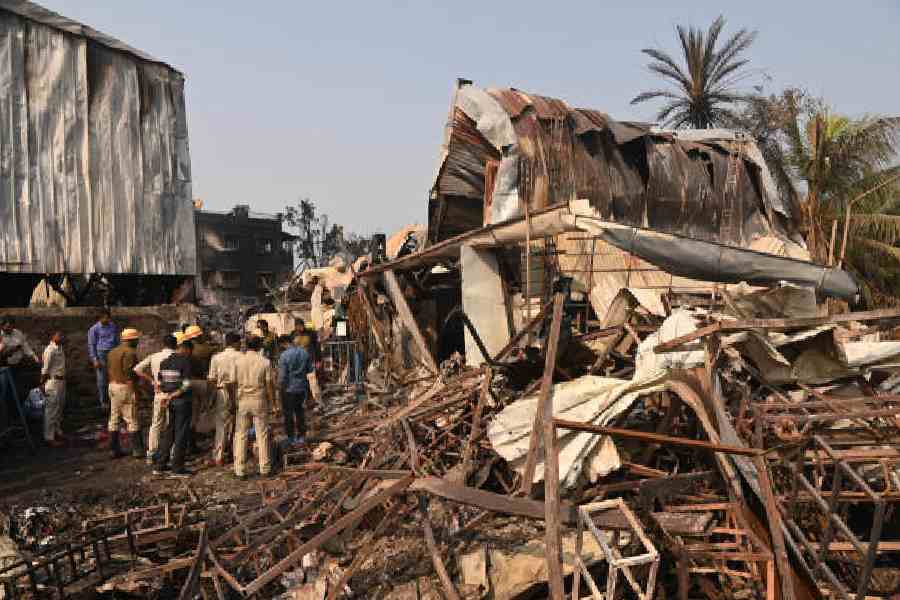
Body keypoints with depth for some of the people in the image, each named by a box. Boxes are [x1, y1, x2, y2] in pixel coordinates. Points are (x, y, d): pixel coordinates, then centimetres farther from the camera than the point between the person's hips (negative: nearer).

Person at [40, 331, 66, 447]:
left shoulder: (59, 348, 11)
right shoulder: (50, 350, -17)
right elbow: (45, 369, -16)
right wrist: (42, 383, -14)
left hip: (61, 381, 10)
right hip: (53, 381, -10)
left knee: (59, 407, 19)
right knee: (51, 409, -4)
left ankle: (57, 432, 33)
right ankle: (49, 437, 1)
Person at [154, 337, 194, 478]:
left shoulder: (164, 361, 11)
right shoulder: (185, 361, -12)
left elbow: (160, 383, 13)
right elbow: (186, 385, -18)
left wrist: (166, 396, 7)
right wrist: (173, 396, -10)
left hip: (169, 401, 7)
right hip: (182, 401, -7)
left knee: (168, 433, 15)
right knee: (181, 434, 1)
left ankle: (159, 466, 17)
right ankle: (177, 469, 4)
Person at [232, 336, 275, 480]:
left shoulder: (238, 361, -3)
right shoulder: (265, 362, -6)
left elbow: (233, 383, -2)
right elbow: (269, 384, -4)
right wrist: (270, 401, 8)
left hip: (242, 401, 1)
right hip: (259, 401, -1)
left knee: (240, 435, 7)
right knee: (262, 435, 9)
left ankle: (240, 470, 7)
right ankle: (265, 469, 14)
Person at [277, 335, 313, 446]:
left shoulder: (285, 355, -18)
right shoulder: (305, 354, -6)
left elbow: (282, 374, -16)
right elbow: (310, 369, 4)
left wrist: (280, 386, -1)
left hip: (288, 388, -4)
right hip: (301, 387, 4)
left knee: (288, 413, 8)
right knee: (299, 410, 18)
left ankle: (291, 437, 15)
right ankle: (301, 436, 22)